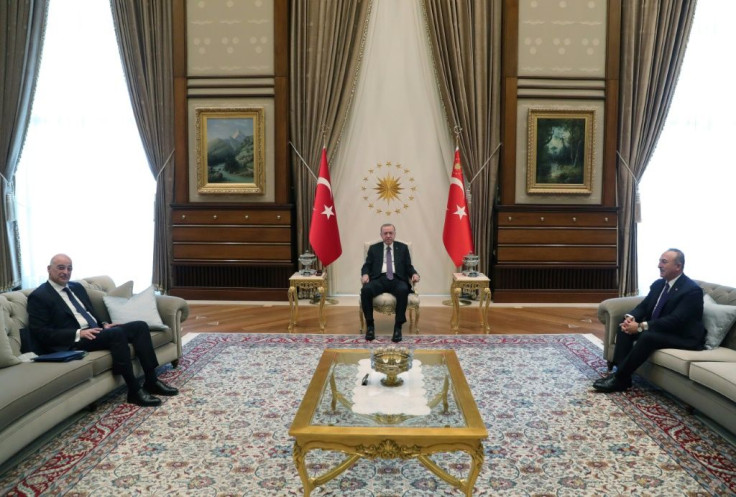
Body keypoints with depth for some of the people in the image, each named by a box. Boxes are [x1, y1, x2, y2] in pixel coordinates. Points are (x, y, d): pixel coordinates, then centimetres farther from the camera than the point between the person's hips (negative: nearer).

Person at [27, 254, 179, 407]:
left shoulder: (77, 287, 19)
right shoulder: (39, 296, -4)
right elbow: (41, 332, -12)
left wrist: (104, 324, 4)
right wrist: (78, 334, -21)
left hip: (96, 330, 8)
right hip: (74, 341, -8)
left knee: (140, 326, -11)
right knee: (117, 333, -33)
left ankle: (151, 381, -10)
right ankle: (134, 391, -27)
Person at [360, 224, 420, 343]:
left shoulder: (403, 248, 19)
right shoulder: (374, 248, 19)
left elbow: (409, 267, 14)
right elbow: (366, 266, 13)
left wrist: (414, 274, -8)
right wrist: (365, 274, -11)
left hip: (397, 279, 0)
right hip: (379, 279, 1)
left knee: (403, 290, -37)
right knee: (365, 289, -32)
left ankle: (398, 327, -26)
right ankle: (370, 325, -18)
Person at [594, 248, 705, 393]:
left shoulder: (692, 290, -18)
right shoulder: (658, 284, 7)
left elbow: (675, 320, -27)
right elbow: (643, 306, 9)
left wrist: (641, 326, -30)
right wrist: (630, 318, -16)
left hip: (683, 337, -9)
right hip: (657, 329, 9)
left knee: (648, 336, -34)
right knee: (624, 328, -9)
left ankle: (619, 379, -25)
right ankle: (622, 375, -16)